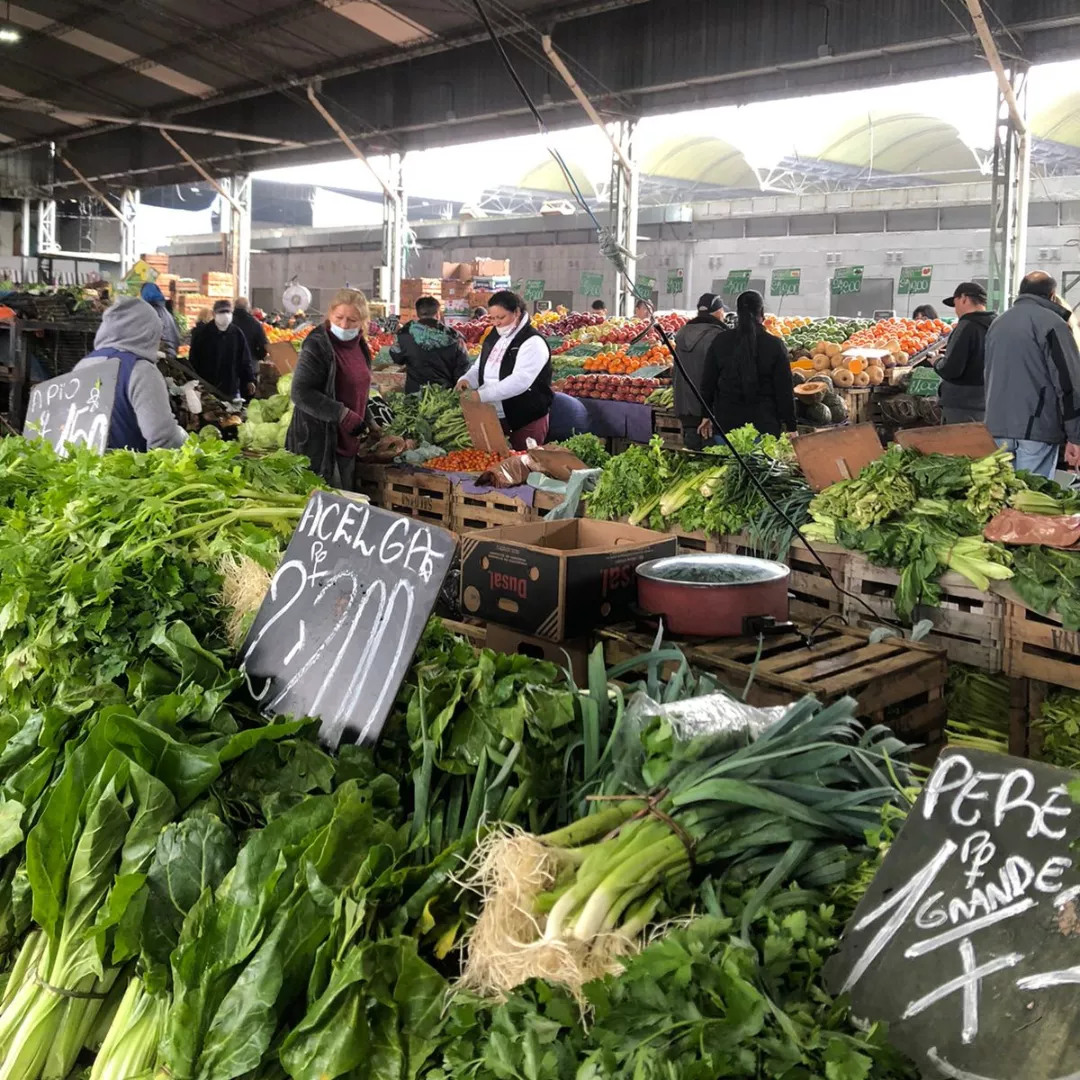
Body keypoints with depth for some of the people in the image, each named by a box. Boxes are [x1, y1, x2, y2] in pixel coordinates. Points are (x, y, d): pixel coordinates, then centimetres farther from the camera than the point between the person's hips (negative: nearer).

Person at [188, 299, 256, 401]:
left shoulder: (237, 333, 5)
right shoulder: (201, 333, -3)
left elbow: (245, 359, 9)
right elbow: (193, 360, 0)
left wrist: (249, 380, 4)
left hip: (232, 388, 3)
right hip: (207, 388, -3)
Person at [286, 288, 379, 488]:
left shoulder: (359, 346, 10)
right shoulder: (317, 346, -14)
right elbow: (301, 393, -21)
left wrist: (369, 422, 17)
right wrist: (343, 415, -24)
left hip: (348, 442, 8)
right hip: (319, 443, -8)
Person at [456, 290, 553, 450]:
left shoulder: (532, 342, -15)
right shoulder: (493, 338, 10)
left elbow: (520, 380, -26)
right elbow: (480, 367, 18)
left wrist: (482, 395, -31)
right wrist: (468, 379, -6)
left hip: (526, 421, -7)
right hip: (492, 417, 7)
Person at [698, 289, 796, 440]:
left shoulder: (720, 342, 1)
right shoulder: (775, 346, -5)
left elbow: (708, 383, 7)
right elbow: (785, 390, -3)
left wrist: (706, 415, 17)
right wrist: (791, 427, 4)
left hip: (726, 421, 2)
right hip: (764, 423, -2)